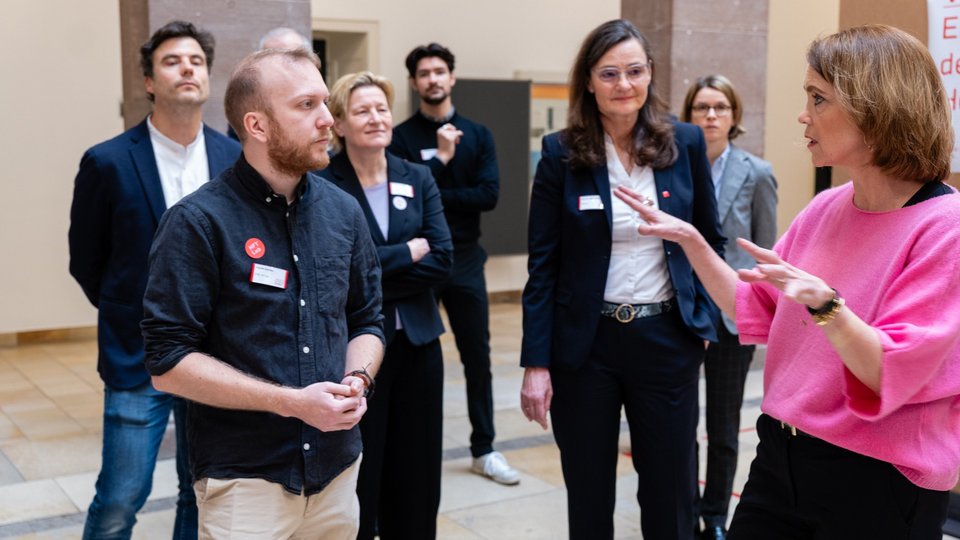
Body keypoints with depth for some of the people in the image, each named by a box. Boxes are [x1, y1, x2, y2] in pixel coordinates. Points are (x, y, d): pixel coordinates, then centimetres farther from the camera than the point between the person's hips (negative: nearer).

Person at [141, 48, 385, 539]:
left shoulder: (344, 211, 4)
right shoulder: (198, 222, -12)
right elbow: (168, 363, -13)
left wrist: (357, 380, -8)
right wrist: (291, 402, -18)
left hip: (337, 469, 5)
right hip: (244, 480, -5)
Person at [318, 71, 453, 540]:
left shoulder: (418, 179, 6)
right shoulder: (323, 185, -7)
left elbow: (443, 260, -4)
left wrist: (373, 273, -14)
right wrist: (408, 252, -11)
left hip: (417, 343, 4)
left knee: (417, 477, 12)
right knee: (357, 477, 6)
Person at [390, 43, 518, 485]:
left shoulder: (477, 135, 5)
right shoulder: (401, 137, -1)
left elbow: (489, 195, -7)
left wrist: (432, 195, -12)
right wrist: (440, 159, -15)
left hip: (465, 261, 2)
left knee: (477, 358, 7)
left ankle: (484, 450, 19)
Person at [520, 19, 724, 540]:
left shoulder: (685, 142, -1)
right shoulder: (562, 153, -5)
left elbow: (710, 239, 10)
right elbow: (543, 265, -4)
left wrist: (706, 320, 2)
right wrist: (536, 363, -8)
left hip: (667, 338, 1)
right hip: (584, 342, -1)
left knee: (671, 495, 10)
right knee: (587, 495, 13)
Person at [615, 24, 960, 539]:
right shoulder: (825, 208, 3)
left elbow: (891, 378, -22)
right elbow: (754, 310, 11)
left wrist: (824, 304, -37)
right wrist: (691, 241, 2)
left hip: (878, 482, -6)